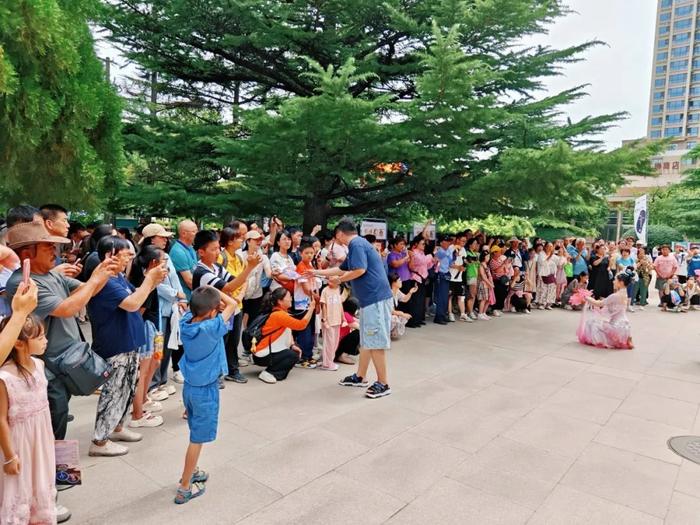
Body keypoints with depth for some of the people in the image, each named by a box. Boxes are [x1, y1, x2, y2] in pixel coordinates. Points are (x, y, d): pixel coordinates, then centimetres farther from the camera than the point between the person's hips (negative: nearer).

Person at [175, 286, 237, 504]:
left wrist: (207, 293, -6)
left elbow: (194, 308, 10)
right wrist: (213, 289, -9)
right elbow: (232, 304, -18)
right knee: (197, 439, 7)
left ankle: (191, 472, 41)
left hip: (190, 386, 7)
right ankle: (184, 488, 17)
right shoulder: (211, 329, -27)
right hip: (205, 390, -7)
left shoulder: (185, 321, -8)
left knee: (196, 434, 25)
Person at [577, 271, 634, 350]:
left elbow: (598, 304, -13)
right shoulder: (623, 294, 4)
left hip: (616, 325, -8)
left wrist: (587, 298, 1)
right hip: (622, 323, 8)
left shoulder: (615, 296, -23)